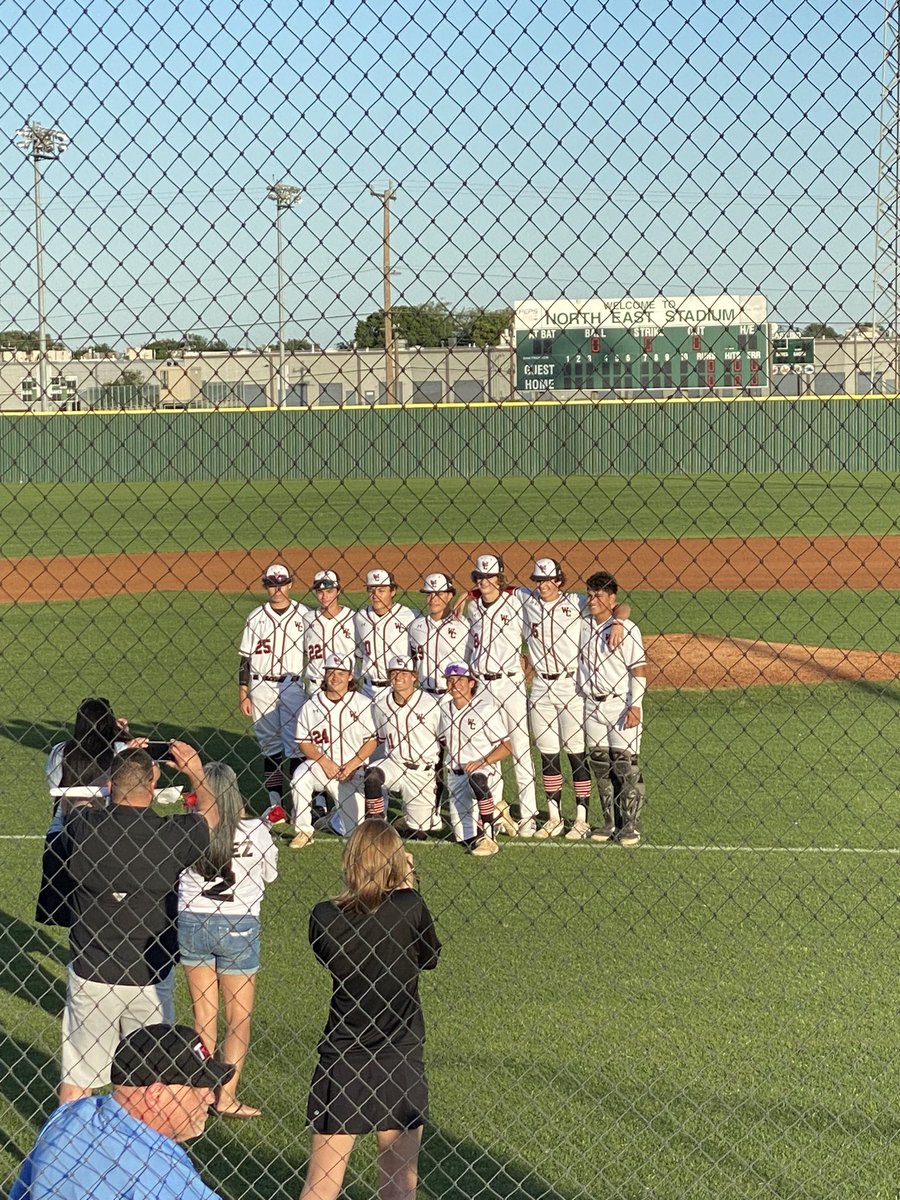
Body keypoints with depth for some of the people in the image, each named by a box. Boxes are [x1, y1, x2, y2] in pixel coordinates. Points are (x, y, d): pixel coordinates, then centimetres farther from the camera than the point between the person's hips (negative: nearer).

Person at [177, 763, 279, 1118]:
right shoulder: (256, 831, -13)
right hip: (238, 926, -1)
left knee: (203, 1014, 15)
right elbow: (270, 874, 4)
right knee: (239, 1017, 10)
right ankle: (226, 1096, 6)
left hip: (192, 923, 1)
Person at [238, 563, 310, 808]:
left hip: (294, 687, -2)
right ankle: (275, 803, 11)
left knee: (296, 746, -6)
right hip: (262, 686, 2)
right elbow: (246, 657, 7)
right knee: (270, 747, 6)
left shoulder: (303, 614, 3)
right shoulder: (257, 617, 6)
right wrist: (243, 693, 2)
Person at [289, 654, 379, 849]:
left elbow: (371, 741, -3)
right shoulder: (311, 705, -2)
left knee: (353, 831, -10)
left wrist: (351, 765, -15)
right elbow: (304, 742, -1)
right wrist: (324, 762, -17)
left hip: (353, 773, 0)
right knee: (300, 777, -36)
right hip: (320, 765, 0)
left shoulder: (362, 704, -3)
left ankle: (333, 820, 29)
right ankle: (303, 831, -18)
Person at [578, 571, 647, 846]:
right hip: (592, 705, 6)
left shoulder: (626, 628, -7)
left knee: (626, 766, -5)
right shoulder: (583, 627, 9)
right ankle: (610, 823, 16)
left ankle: (630, 825, 0)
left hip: (621, 705, -6)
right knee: (601, 766, 8)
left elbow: (639, 669, -9)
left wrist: (635, 706, -15)